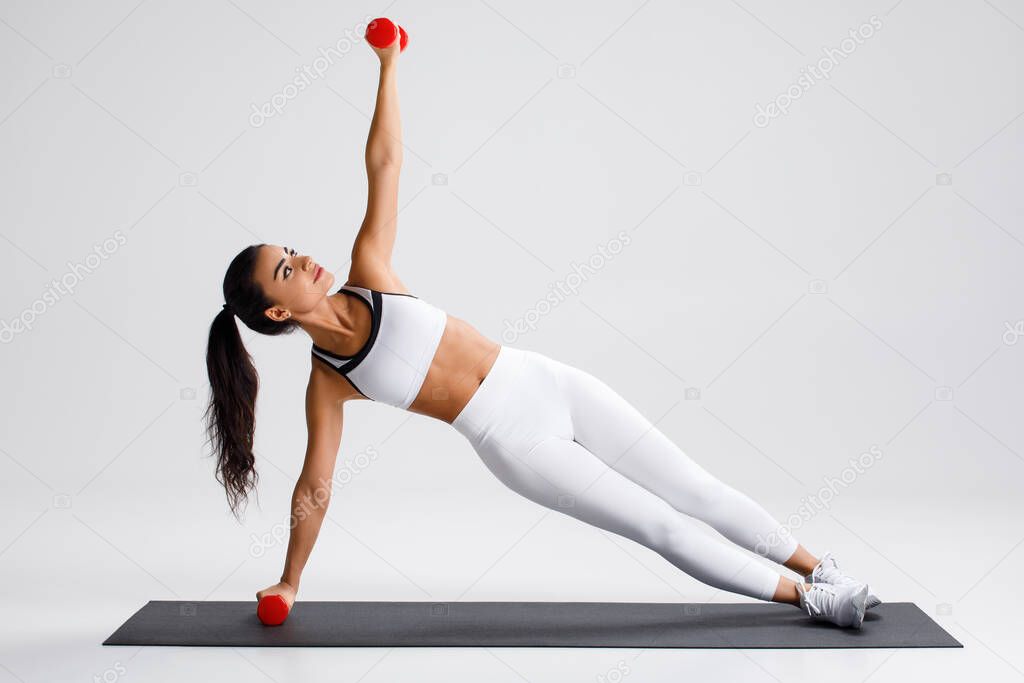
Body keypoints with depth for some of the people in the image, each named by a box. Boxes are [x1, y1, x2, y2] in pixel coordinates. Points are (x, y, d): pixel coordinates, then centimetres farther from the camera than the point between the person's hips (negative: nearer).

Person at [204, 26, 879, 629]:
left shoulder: (367, 276, 2)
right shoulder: (328, 379, -5)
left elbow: (384, 164, 0)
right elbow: (314, 489, 2)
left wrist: (388, 65, -1)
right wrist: (288, 582, 8)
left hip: (551, 384, 3)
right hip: (516, 444, -3)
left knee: (698, 491, 6)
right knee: (663, 526, -2)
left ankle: (819, 566, 22)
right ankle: (806, 597, 13)